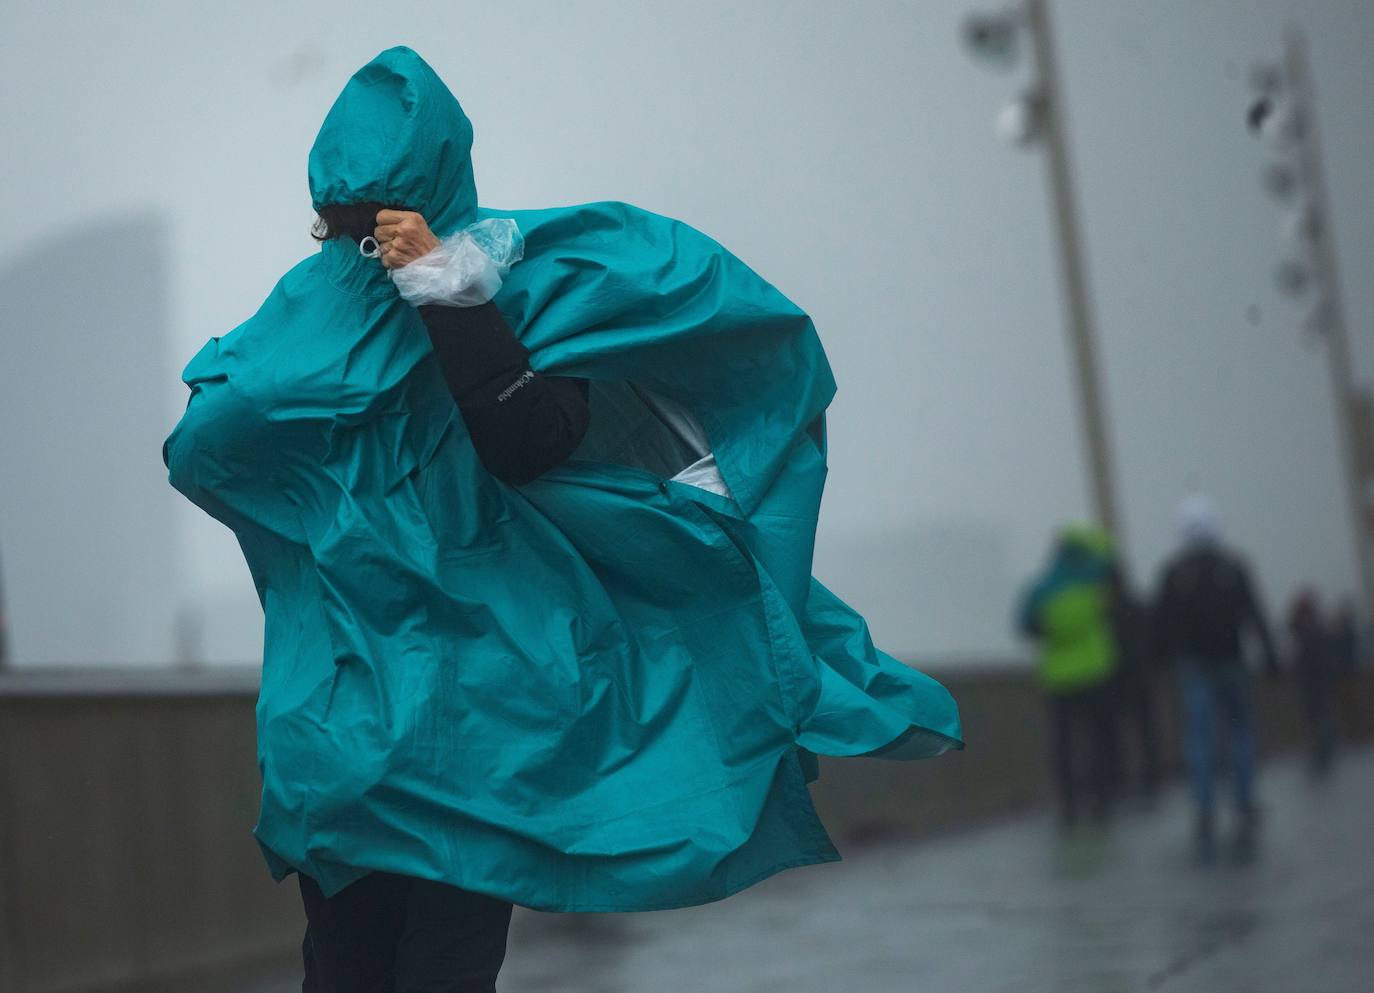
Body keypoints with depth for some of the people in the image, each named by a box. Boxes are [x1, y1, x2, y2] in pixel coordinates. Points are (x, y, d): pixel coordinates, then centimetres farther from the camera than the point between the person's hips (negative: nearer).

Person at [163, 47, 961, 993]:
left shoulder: (515, 285, -7)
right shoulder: (312, 306, 8)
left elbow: (526, 442, -25)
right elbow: (198, 453, 1)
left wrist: (445, 286, -26)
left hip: (466, 707, -4)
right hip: (336, 698, 4)